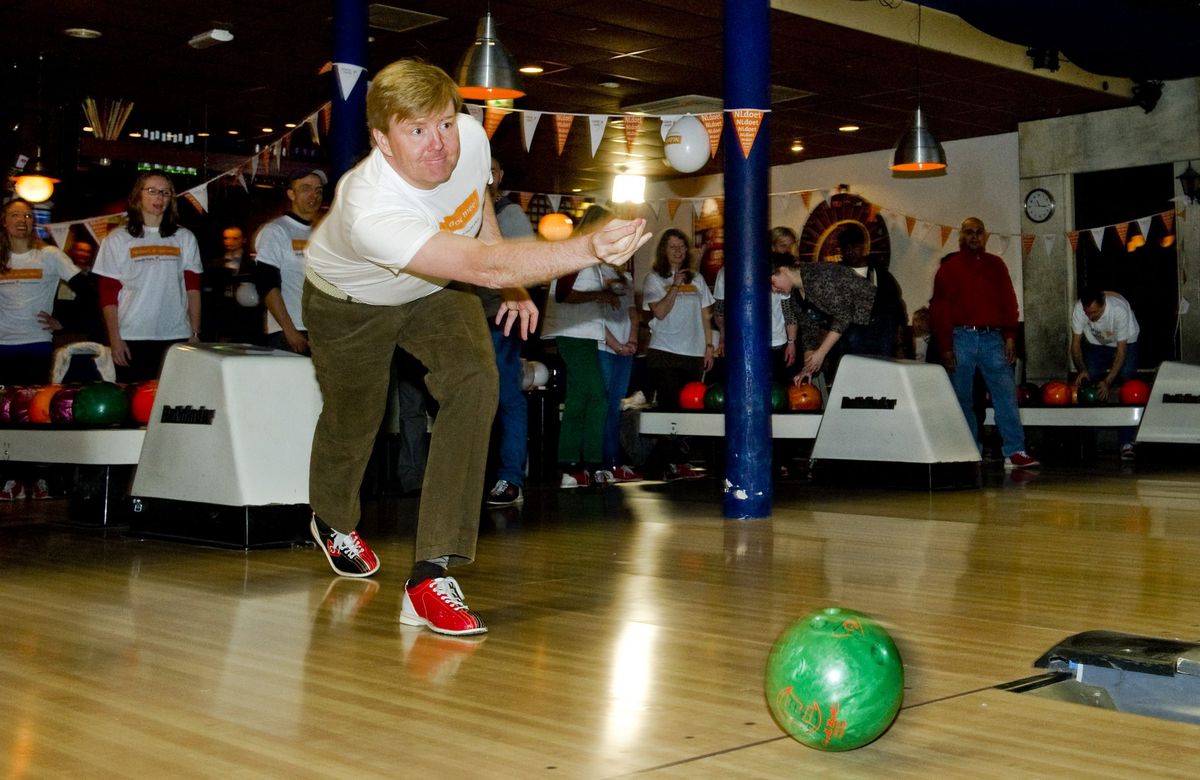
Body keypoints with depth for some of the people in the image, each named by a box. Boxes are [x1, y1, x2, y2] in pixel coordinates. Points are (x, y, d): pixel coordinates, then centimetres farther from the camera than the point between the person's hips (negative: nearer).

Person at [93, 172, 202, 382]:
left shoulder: (184, 238, 12)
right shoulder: (117, 240, 7)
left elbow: (193, 289, 10)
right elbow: (108, 295, 3)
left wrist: (195, 334, 3)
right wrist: (115, 339, -5)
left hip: (176, 339, 1)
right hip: (133, 339, -1)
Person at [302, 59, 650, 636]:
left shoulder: (470, 139, -26)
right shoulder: (369, 212, -45)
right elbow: (483, 266, -57)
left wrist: (512, 284, 2)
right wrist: (590, 248, -69)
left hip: (435, 289, 4)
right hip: (348, 303, -4)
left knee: (475, 379, -23)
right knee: (352, 422, 9)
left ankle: (433, 574, -24)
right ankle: (333, 522, 50)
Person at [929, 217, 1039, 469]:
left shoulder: (995, 265, 14)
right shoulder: (949, 268, 6)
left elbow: (1008, 302, 11)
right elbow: (939, 310, 2)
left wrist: (1009, 337, 1)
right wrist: (945, 348, -5)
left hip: (992, 338, 2)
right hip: (962, 339, -1)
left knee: (1006, 393, -6)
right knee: (963, 399, 2)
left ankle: (1014, 452, -7)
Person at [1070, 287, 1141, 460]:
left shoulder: (1119, 309, -37)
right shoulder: (1078, 309, -28)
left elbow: (1121, 350, -30)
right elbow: (1076, 344, -17)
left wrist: (1108, 381, -37)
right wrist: (1082, 369, -34)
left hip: (1126, 343, -3)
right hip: (1096, 345, 3)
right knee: (1089, 382, -12)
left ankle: (1126, 443, -18)